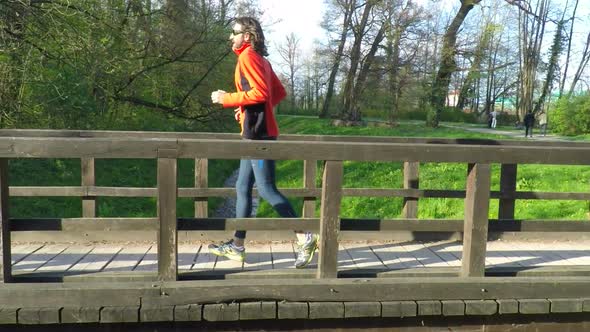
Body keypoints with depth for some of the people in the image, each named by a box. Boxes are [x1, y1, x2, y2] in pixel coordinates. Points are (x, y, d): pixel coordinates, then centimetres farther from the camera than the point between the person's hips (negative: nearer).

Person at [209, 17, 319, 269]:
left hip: (258, 134, -10)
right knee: (243, 189, 11)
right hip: (256, 133, 10)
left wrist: (226, 99, -13)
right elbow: (279, 93, 21)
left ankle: (305, 239, -2)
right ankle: (237, 246, 17)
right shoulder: (259, 59, 19)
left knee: (266, 190, -8)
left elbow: (260, 92, -22)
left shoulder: (248, 57, -9)